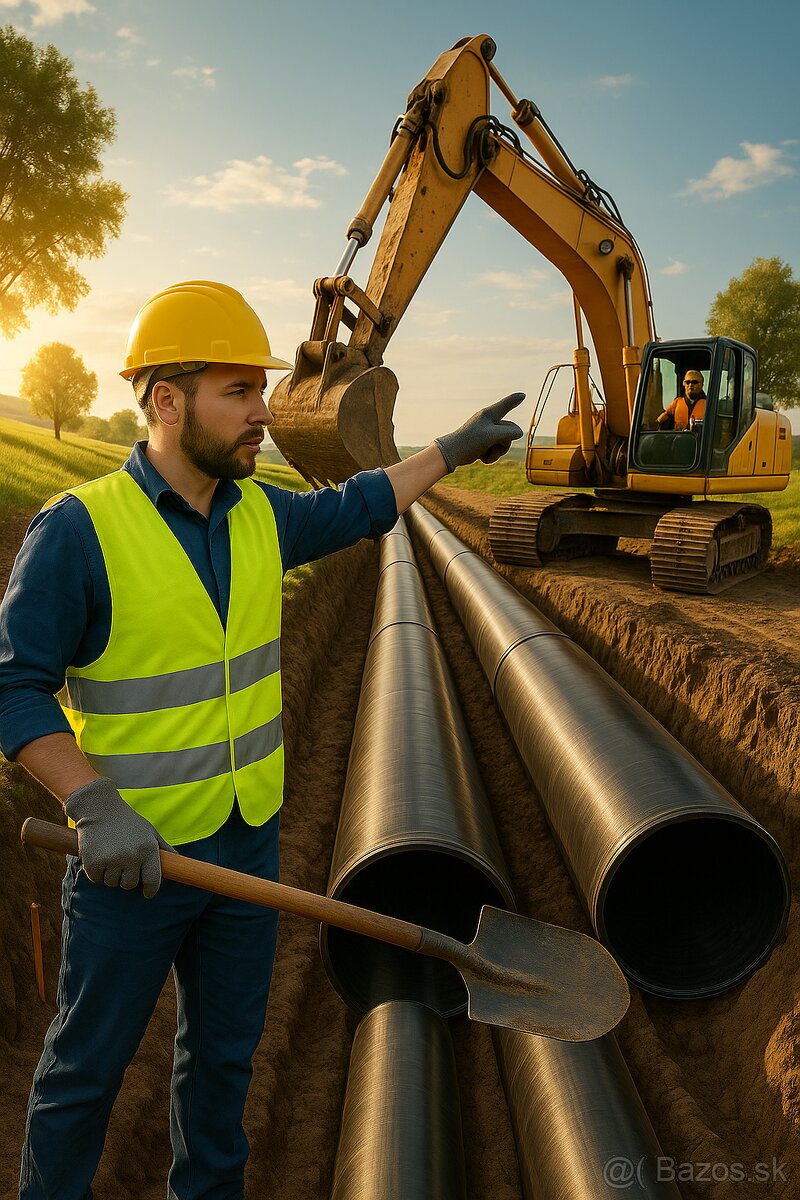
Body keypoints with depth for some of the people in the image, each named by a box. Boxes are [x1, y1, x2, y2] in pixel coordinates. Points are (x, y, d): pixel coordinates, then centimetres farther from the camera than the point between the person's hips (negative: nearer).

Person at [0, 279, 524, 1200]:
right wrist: (96, 805, -29)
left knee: (225, 1053, 23)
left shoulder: (258, 515, 0)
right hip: (132, 856, -5)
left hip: (248, 844, 6)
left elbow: (354, 509, 19)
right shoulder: (78, 529, -19)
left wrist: (456, 447, 25)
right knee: (88, 1065, 16)